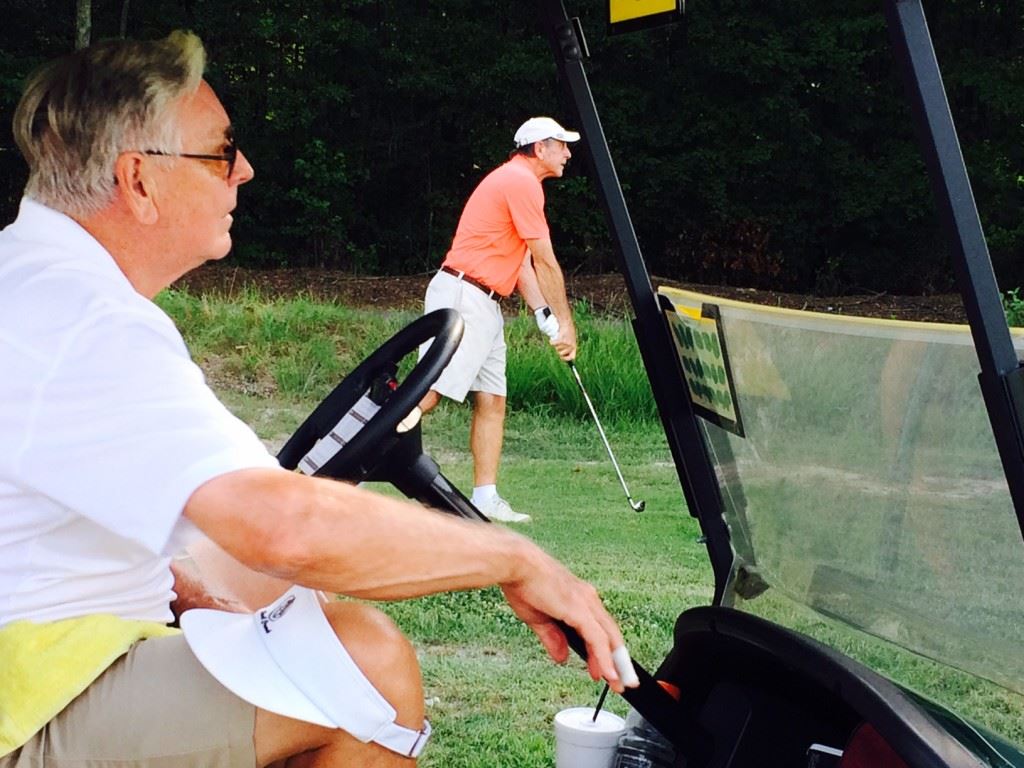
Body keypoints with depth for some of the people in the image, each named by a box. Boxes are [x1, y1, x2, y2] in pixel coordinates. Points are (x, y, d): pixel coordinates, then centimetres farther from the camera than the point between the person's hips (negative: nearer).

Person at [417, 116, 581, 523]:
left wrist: (546, 318, 11)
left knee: (492, 401, 6)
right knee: (429, 392, -15)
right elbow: (546, 263, -9)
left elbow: (523, 262, 20)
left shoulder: (515, 181, 22)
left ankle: (486, 498, 7)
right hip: (462, 295, -11)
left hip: (485, 305, 11)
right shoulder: (522, 181, -10)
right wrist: (566, 324, -3)